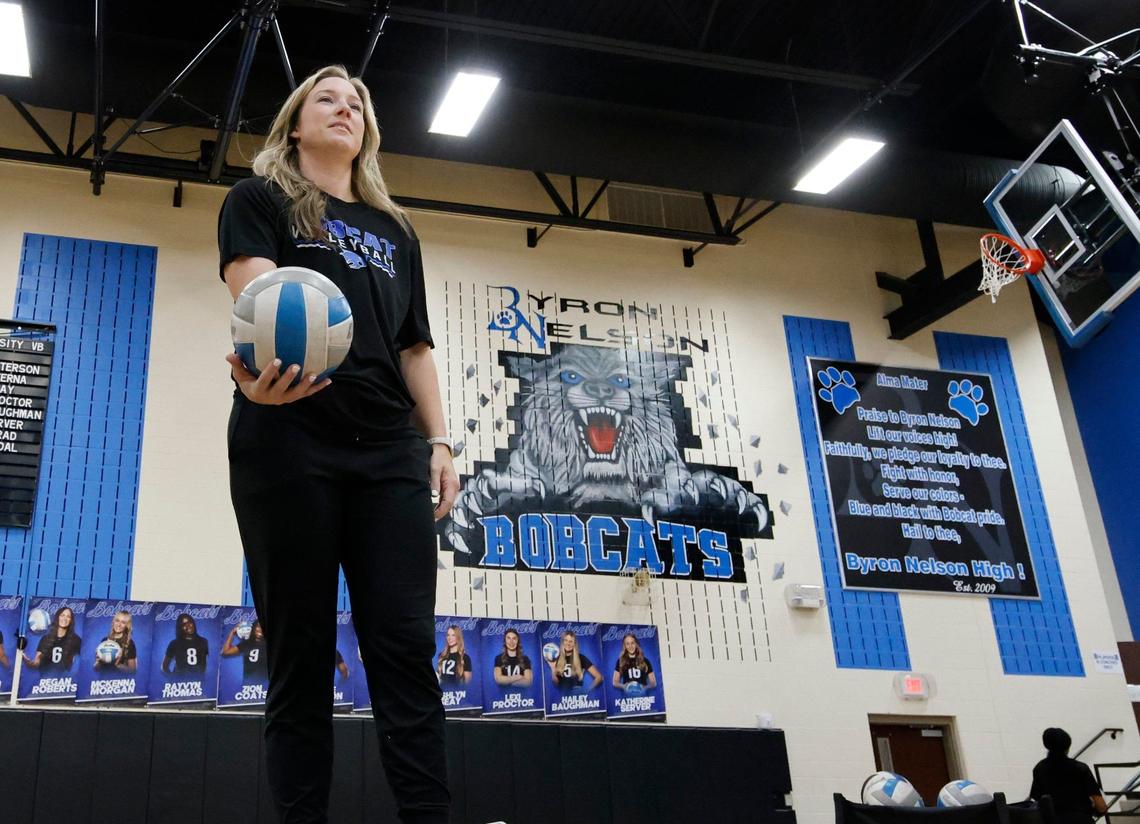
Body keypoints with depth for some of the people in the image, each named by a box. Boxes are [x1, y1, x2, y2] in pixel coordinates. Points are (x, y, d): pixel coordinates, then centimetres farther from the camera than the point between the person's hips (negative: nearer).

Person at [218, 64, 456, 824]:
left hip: (388, 450, 4)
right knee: (301, 653, -2)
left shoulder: (396, 230, 25)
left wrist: (438, 441, 8)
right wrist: (257, 371, -31)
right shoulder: (260, 201, 11)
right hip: (287, 441, -3)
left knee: (406, 648, -6)